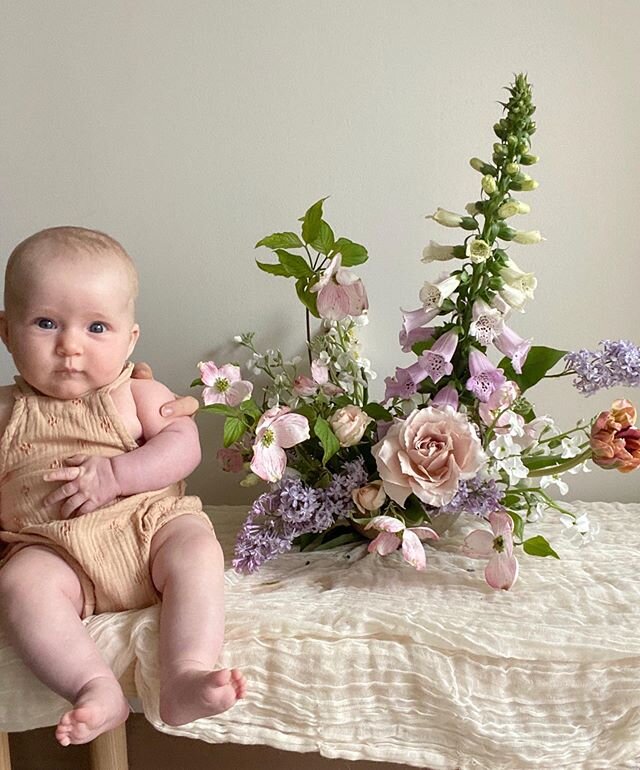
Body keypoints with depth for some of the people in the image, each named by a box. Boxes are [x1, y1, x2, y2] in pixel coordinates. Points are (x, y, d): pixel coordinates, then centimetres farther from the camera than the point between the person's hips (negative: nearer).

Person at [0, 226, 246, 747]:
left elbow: (184, 445, -7)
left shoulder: (136, 394, 4)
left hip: (148, 527, 0)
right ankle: (97, 688, -35)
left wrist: (114, 475, -19)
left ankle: (185, 677, -34)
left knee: (197, 549, -27)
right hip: (54, 551, 1)